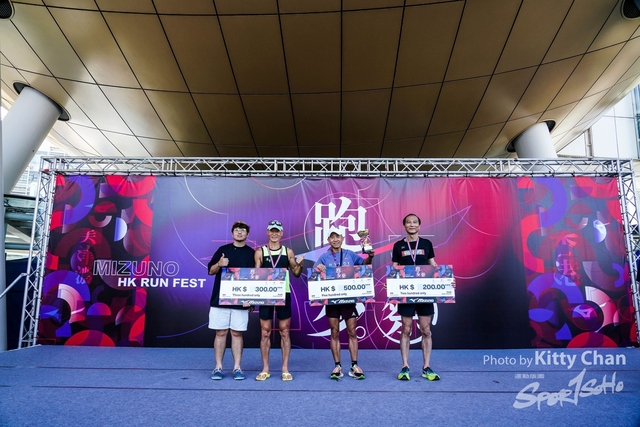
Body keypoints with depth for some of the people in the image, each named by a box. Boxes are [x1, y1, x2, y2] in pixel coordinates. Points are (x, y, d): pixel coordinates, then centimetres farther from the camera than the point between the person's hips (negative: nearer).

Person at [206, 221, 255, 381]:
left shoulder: (252, 253, 4)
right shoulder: (223, 249, 7)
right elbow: (210, 271, 8)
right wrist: (219, 264, -14)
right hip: (220, 299, 1)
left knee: (237, 333, 4)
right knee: (221, 333, 5)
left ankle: (237, 368, 12)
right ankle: (218, 367, 14)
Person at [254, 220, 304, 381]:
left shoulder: (288, 251, 5)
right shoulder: (260, 252, 2)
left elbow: (296, 273, 10)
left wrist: (300, 264, -10)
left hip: (284, 294, 1)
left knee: (285, 332, 5)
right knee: (265, 332, 4)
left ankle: (285, 368, 14)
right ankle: (265, 369, 16)